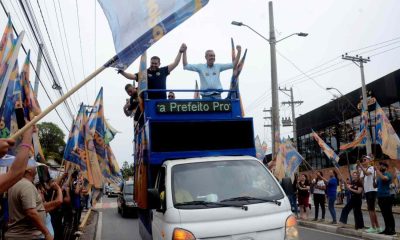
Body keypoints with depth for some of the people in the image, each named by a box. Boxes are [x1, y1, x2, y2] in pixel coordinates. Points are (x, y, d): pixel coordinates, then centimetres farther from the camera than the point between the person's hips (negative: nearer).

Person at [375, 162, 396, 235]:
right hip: (380, 197, 8)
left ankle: (392, 230, 2)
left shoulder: (388, 174, -7)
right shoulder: (380, 175, 16)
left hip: (386, 197, -8)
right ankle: (387, 229, 18)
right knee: (384, 214, 12)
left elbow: (384, 178, -30)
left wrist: (377, 170, -22)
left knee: (389, 214, -4)